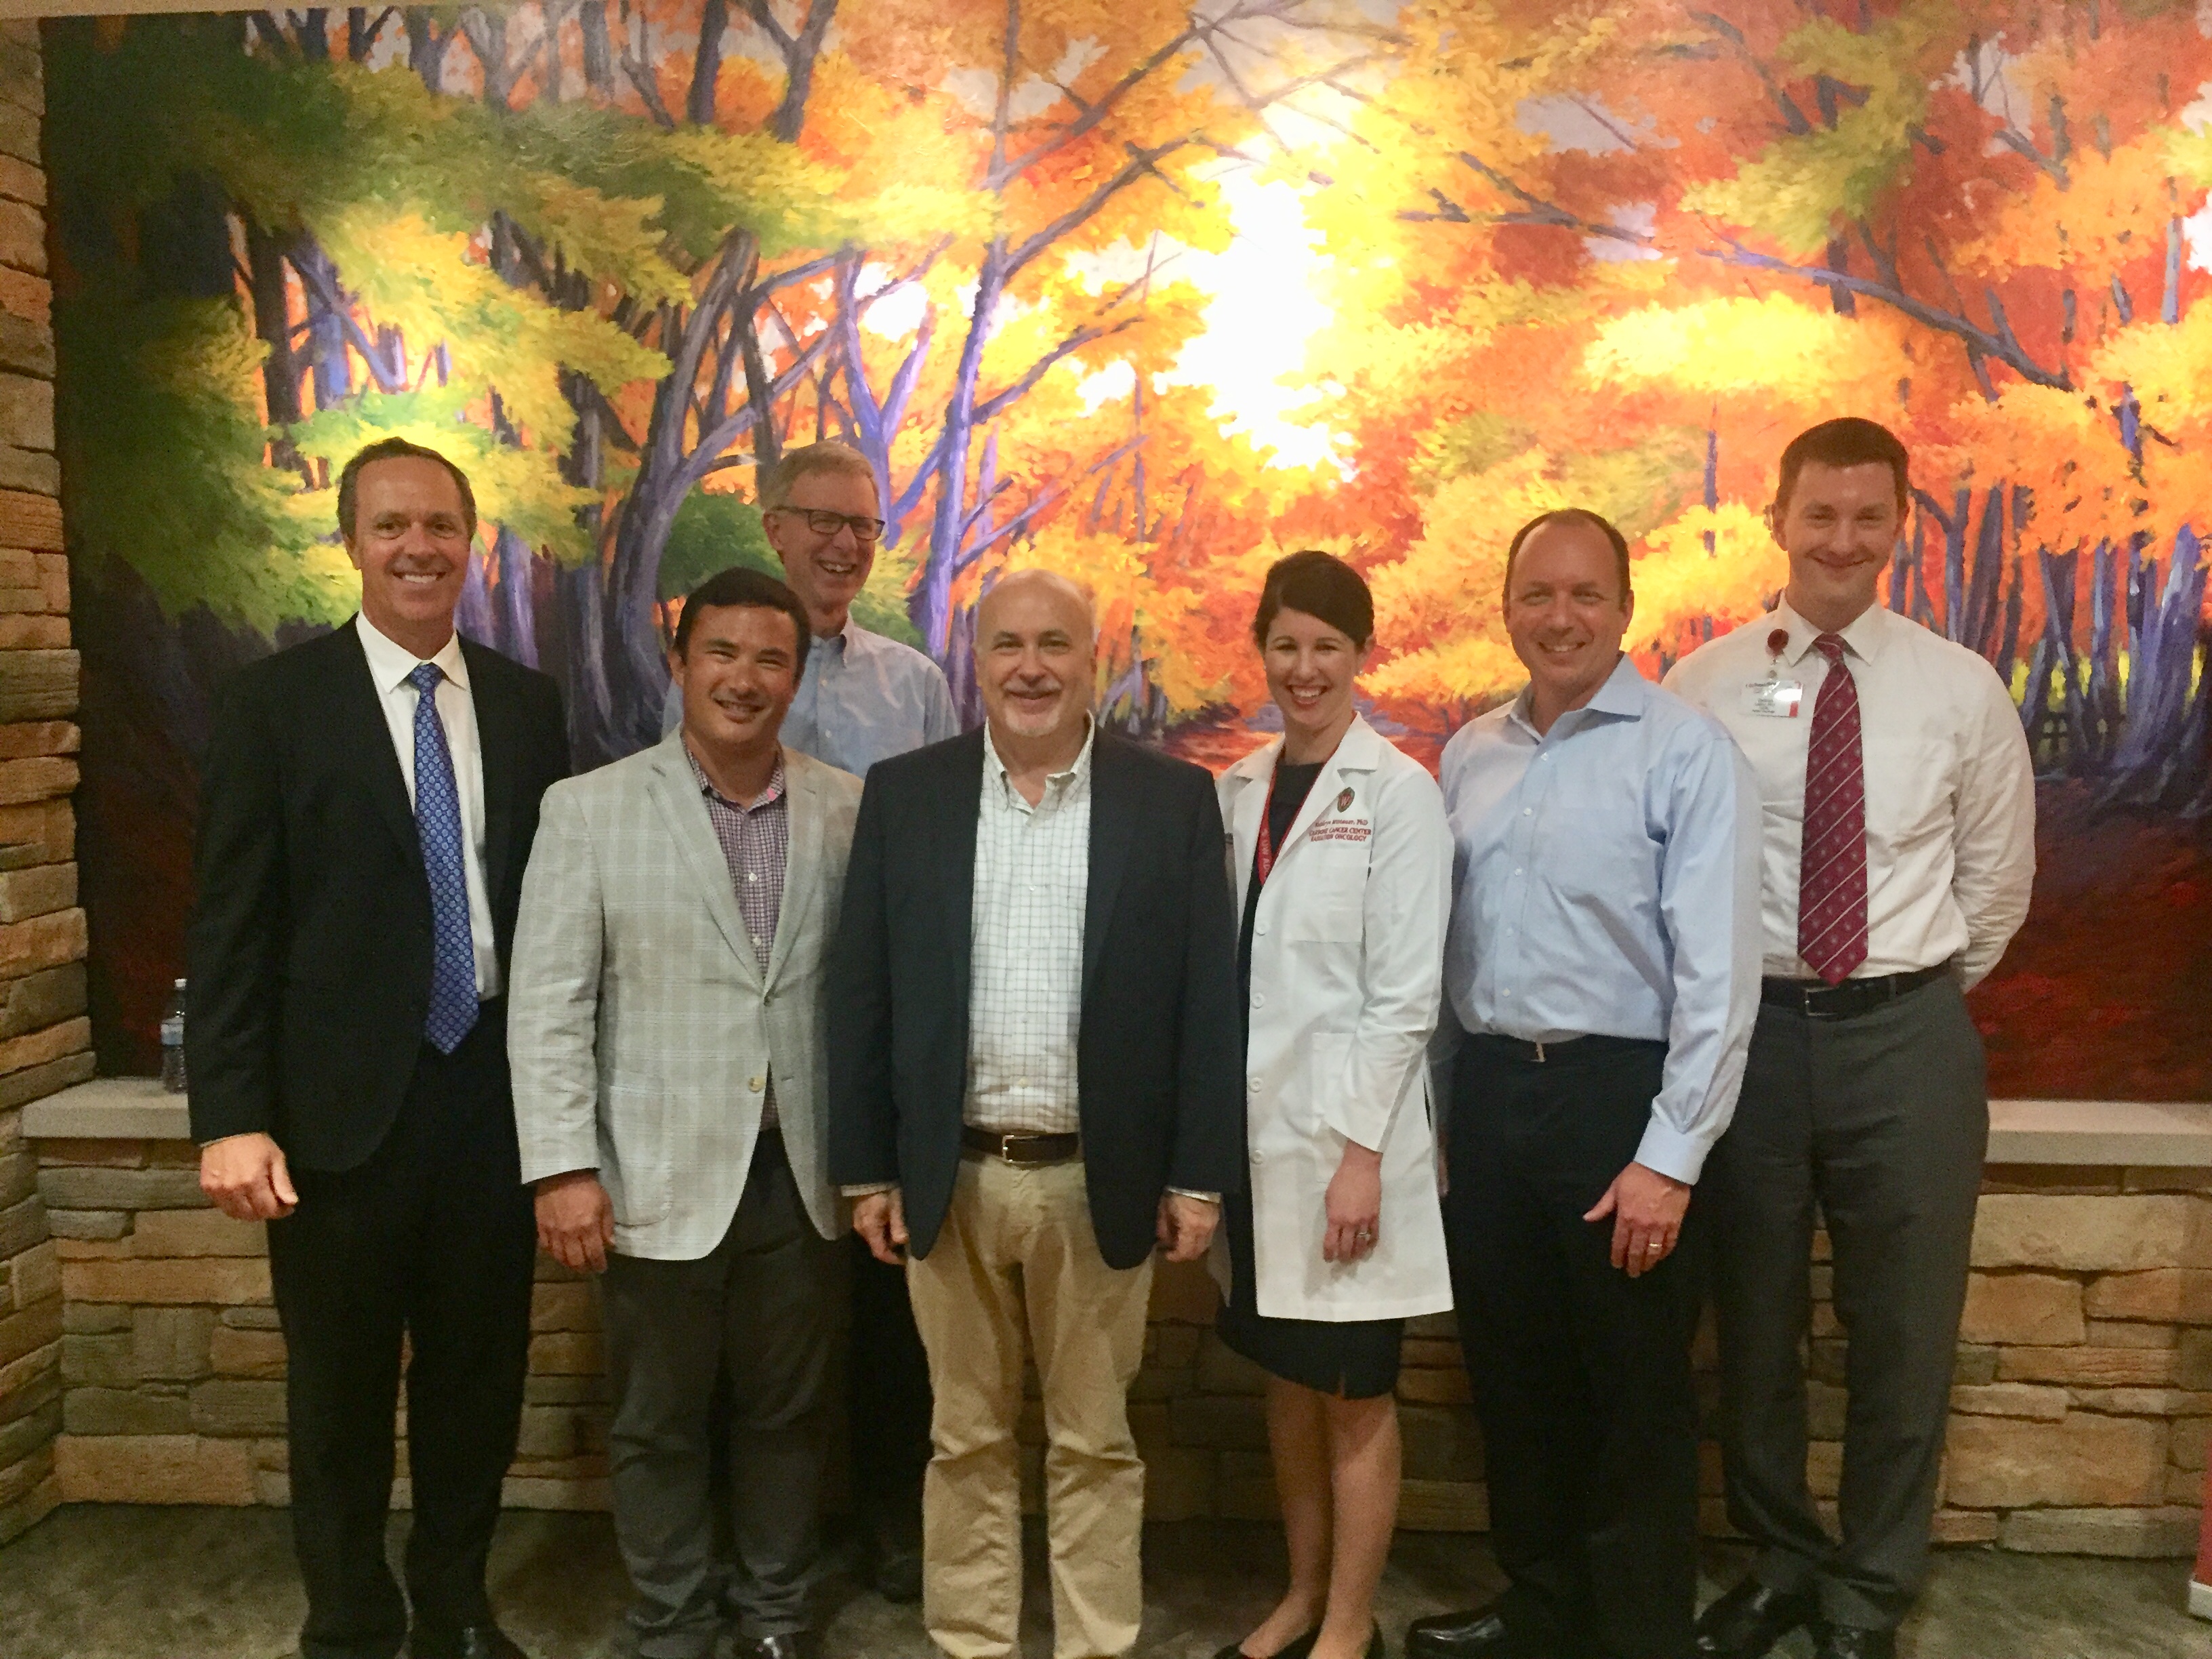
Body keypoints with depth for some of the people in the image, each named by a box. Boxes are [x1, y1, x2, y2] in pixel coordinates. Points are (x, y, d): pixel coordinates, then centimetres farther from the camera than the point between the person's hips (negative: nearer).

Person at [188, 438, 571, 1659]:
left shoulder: (527, 705, 6)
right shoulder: (276, 702, -3)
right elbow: (231, 924, -6)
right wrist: (232, 1118, -13)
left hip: (498, 1090, 3)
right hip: (345, 1101, -3)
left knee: (479, 1378, 15)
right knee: (341, 1395, 12)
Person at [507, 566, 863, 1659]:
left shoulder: (847, 811, 2)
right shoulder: (591, 808, -3)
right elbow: (548, 1003, -5)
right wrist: (563, 1167, -10)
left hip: (799, 1172, 2)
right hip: (660, 1174, -1)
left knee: (788, 1411, 15)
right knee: (657, 1424, 13)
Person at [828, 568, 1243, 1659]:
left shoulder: (1173, 798, -2)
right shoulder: (904, 794, 2)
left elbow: (1207, 1001, -2)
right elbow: (862, 994, 3)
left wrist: (1199, 1175, -4)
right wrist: (866, 1168, 1)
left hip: (1100, 1180, -1)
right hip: (951, 1176, 1)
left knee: (1095, 1441, 13)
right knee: (966, 1438, 14)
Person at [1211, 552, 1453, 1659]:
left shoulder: (1397, 791, -10)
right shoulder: (1239, 789, 7)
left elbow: (1405, 992, -12)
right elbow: (1221, 964, 9)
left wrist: (1361, 1149, -15)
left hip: (1344, 1128, -5)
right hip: (1253, 1122, 6)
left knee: (1354, 1392, 7)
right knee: (1286, 1379, 17)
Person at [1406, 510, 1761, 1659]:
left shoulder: (1684, 750, -9)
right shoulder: (1469, 755, 9)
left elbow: (1718, 967, -13)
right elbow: (1443, 945, 11)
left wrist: (1671, 1156, -16)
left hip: (1617, 1092, -5)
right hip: (1487, 1089, 6)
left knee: (1635, 1399, 8)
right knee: (1513, 1378, 17)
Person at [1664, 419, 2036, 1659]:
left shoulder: (1963, 689, 0)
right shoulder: (1704, 686, -3)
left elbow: (1998, 874, 9)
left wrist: (1931, 992, 11)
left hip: (1906, 1035, 1)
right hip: (1748, 1029, 0)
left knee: (1905, 1331, 11)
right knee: (1754, 1324, 14)